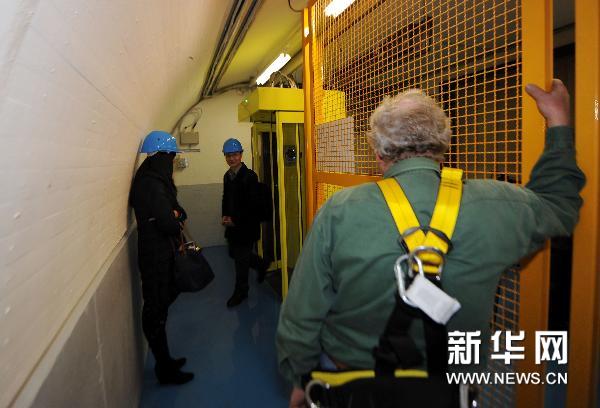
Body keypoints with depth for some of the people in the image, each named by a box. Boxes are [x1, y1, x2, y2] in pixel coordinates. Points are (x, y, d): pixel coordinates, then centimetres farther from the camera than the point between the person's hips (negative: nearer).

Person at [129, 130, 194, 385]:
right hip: (156, 256, -10)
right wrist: (177, 221, -4)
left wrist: (176, 215, -7)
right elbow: (168, 224, -25)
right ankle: (165, 370, 20)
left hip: (160, 253, 10)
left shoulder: (153, 180, 10)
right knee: (156, 311, 4)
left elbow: (174, 208, 14)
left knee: (158, 308, 20)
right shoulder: (153, 185, -21)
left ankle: (164, 361, 37)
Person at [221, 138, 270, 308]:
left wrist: (235, 220, -17)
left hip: (246, 225, -8)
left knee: (241, 259, 3)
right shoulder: (227, 176, 9)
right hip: (232, 224, 8)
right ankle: (261, 264, 42)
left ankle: (240, 292, 22)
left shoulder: (249, 176, -16)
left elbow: (253, 204, -19)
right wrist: (225, 216, 0)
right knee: (234, 254, 17)